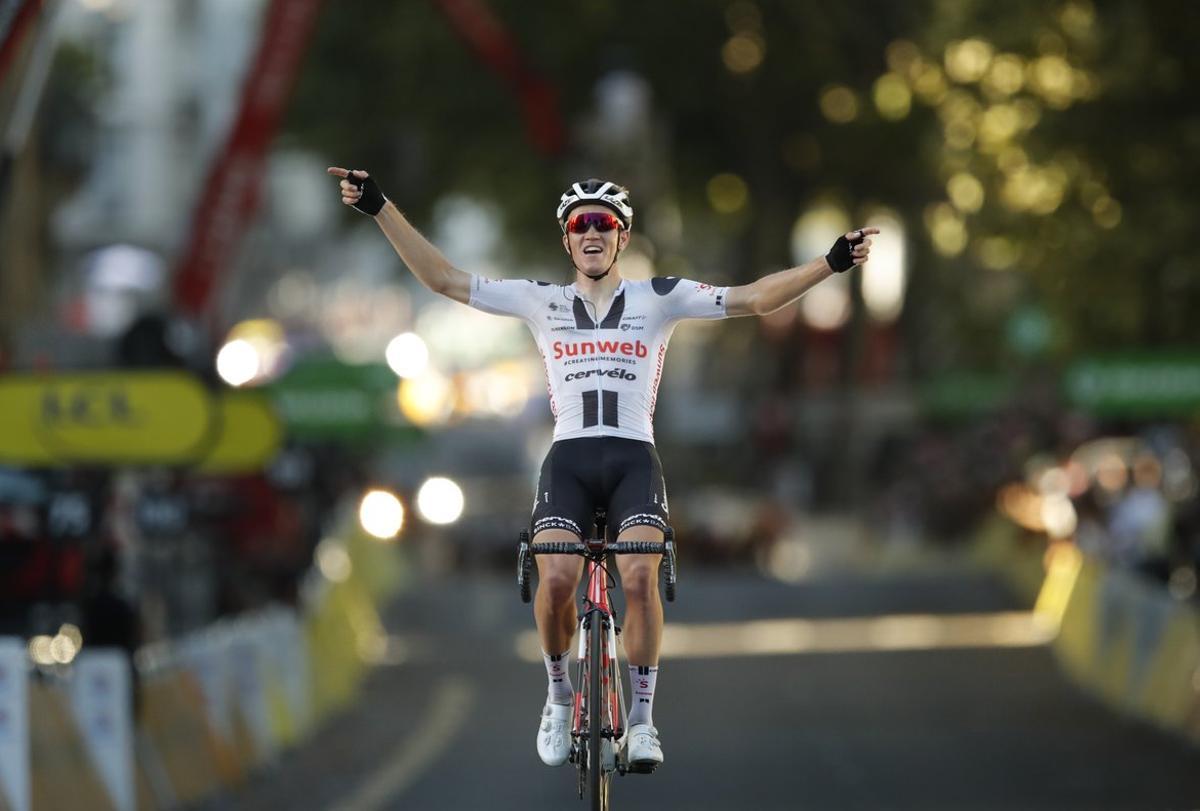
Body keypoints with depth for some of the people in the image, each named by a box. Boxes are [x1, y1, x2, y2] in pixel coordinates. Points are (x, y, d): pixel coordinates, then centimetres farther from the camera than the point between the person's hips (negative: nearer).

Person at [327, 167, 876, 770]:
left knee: (640, 577, -25)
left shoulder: (659, 299, 8)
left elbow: (753, 298, 1)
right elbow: (445, 279, 7)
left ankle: (642, 718, -10)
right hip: (568, 458, 1)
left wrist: (832, 263, -11)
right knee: (556, 580, -24)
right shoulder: (541, 301, 11)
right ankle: (559, 696, 2)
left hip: (633, 458, 0)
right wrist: (380, 209, 0)